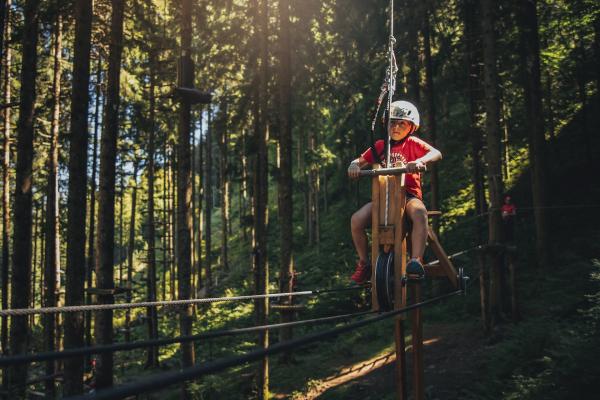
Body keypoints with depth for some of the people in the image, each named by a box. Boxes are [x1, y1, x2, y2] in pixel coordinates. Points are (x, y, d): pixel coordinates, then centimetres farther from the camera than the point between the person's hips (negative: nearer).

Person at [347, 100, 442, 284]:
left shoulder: (413, 143, 3)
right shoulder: (380, 145, 13)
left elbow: (436, 153, -13)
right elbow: (361, 160, 14)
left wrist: (420, 161, -35)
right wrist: (354, 166, -11)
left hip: (409, 194, -3)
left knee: (419, 213, -39)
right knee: (356, 219, -22)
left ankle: (416, 260, -36)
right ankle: (364, 263, -2)